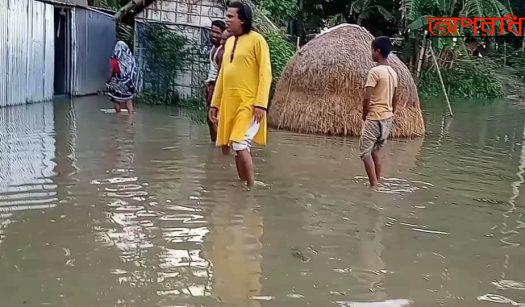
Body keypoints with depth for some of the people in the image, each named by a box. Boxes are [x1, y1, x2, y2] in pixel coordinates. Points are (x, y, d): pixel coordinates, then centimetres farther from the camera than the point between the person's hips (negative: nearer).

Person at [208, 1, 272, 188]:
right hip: (229, 103, 7)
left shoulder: (256, 40, -6)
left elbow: (265, 74, -11)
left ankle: (251, 188, -1)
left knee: (240, 146, -15)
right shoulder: (229, 42, 15)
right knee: (236, 148, 9)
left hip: (249, 104, -7)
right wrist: (215, 103, 16)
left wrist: (261, 104, -19)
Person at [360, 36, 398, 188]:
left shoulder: (375, 71, -16)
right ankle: (378, 181, 21)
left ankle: (373, 185, -2)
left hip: (374, 118, -8)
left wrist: (364, 114, -3)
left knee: (365, 151, 0)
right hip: (388, 118, 8)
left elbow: (367, 98, -18)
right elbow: (395, 98, 15)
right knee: (376, 150, 18)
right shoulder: (393, 72, 9)